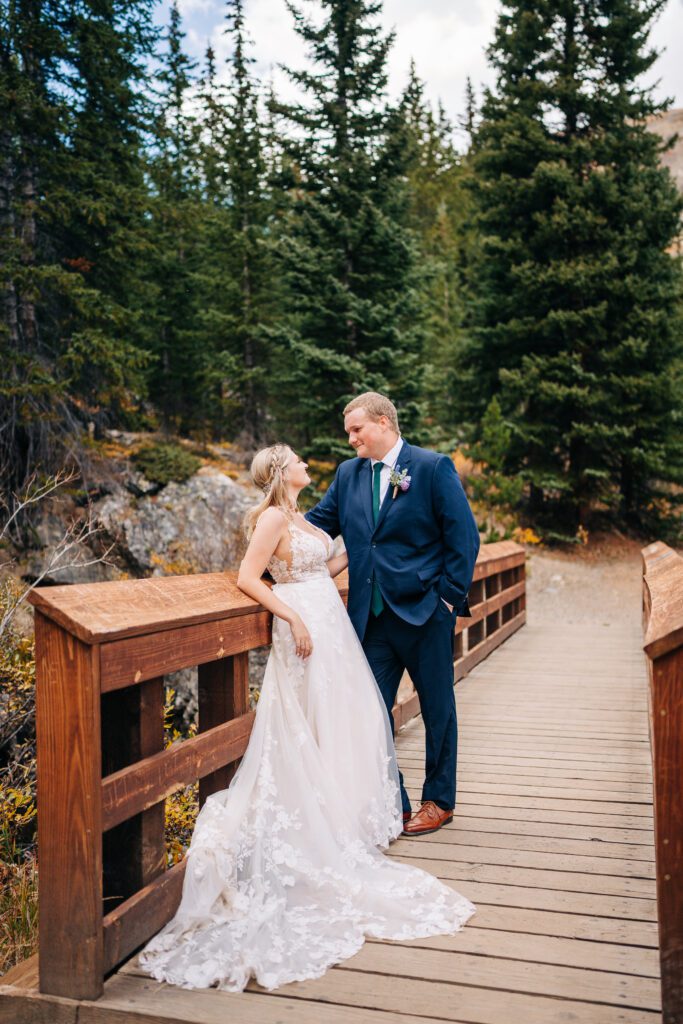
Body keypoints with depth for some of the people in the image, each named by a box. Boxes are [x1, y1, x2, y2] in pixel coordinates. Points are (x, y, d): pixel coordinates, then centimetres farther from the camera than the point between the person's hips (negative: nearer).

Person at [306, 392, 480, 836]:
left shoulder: (434, 467, -8)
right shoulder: (348, 473, 8)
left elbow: (464, 536, -9)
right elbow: (319, 521, 9)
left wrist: (449, 597, -12)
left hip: (425, 613, -5)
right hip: (374, 616, 5)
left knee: (437, 708, 11)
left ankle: (440, 800, 28)